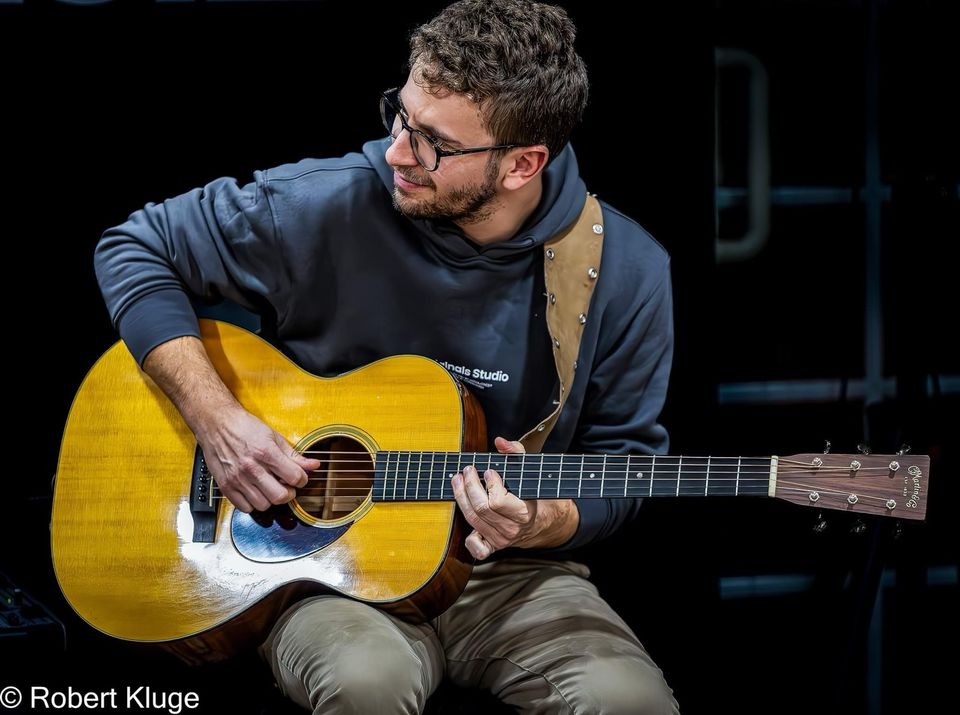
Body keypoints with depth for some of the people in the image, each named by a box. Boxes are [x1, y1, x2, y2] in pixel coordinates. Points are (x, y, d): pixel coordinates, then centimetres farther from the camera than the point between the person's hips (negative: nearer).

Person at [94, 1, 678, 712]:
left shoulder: (627, 272, -7)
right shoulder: (327, 207, -11)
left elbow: (622, 455, 5)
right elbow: (136, 248, 0)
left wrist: (550, 524, -18)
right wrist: (216, 416, -12)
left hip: (510, 570, 1)